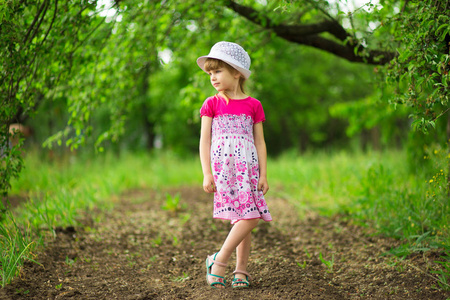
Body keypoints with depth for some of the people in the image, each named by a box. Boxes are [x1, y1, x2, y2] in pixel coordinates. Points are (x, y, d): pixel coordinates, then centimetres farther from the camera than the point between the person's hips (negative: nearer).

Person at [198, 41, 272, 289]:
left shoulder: (253, 105, 7)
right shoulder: (211, 104, 4)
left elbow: (259, 142, 8)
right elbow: (204, 140, 1)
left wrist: (263, 174, 2)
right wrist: (207, 174, -8)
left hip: (247, 168, 3)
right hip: (222, 168, -3)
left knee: (249, 217, -6)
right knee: (248, 219, -11)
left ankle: (219, 261, 3)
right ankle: (241, 270, 1)